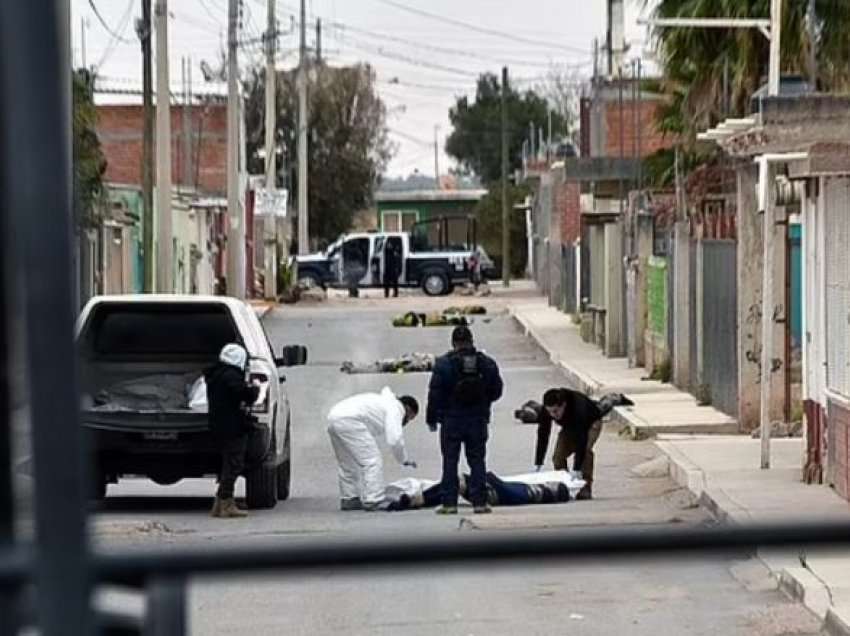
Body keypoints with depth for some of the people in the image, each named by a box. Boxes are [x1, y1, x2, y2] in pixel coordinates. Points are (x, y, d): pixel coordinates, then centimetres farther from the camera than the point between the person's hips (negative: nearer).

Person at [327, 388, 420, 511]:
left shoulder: (385, 402, 30)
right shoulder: (395, 408, 2)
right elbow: (394, 439, -10)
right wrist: (404, 459, 3)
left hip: (334, 418, 10)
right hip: (349, 420, -10)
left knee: (348, 464, 20)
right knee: (372, 461, -7)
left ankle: (348, 499, 23)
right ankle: (373, 500, -10)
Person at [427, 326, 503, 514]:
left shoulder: (443, 364, -9)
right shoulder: (487, 363, 0)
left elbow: (435, 394, -8)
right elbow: (496, 391, 7)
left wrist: (432, 419, 2)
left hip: (451, 420, -2)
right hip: (479, 419, 2)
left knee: (450, 462, 4)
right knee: (477, 460, 8)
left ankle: (449, 502, 1)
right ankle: (479, 502, 4)